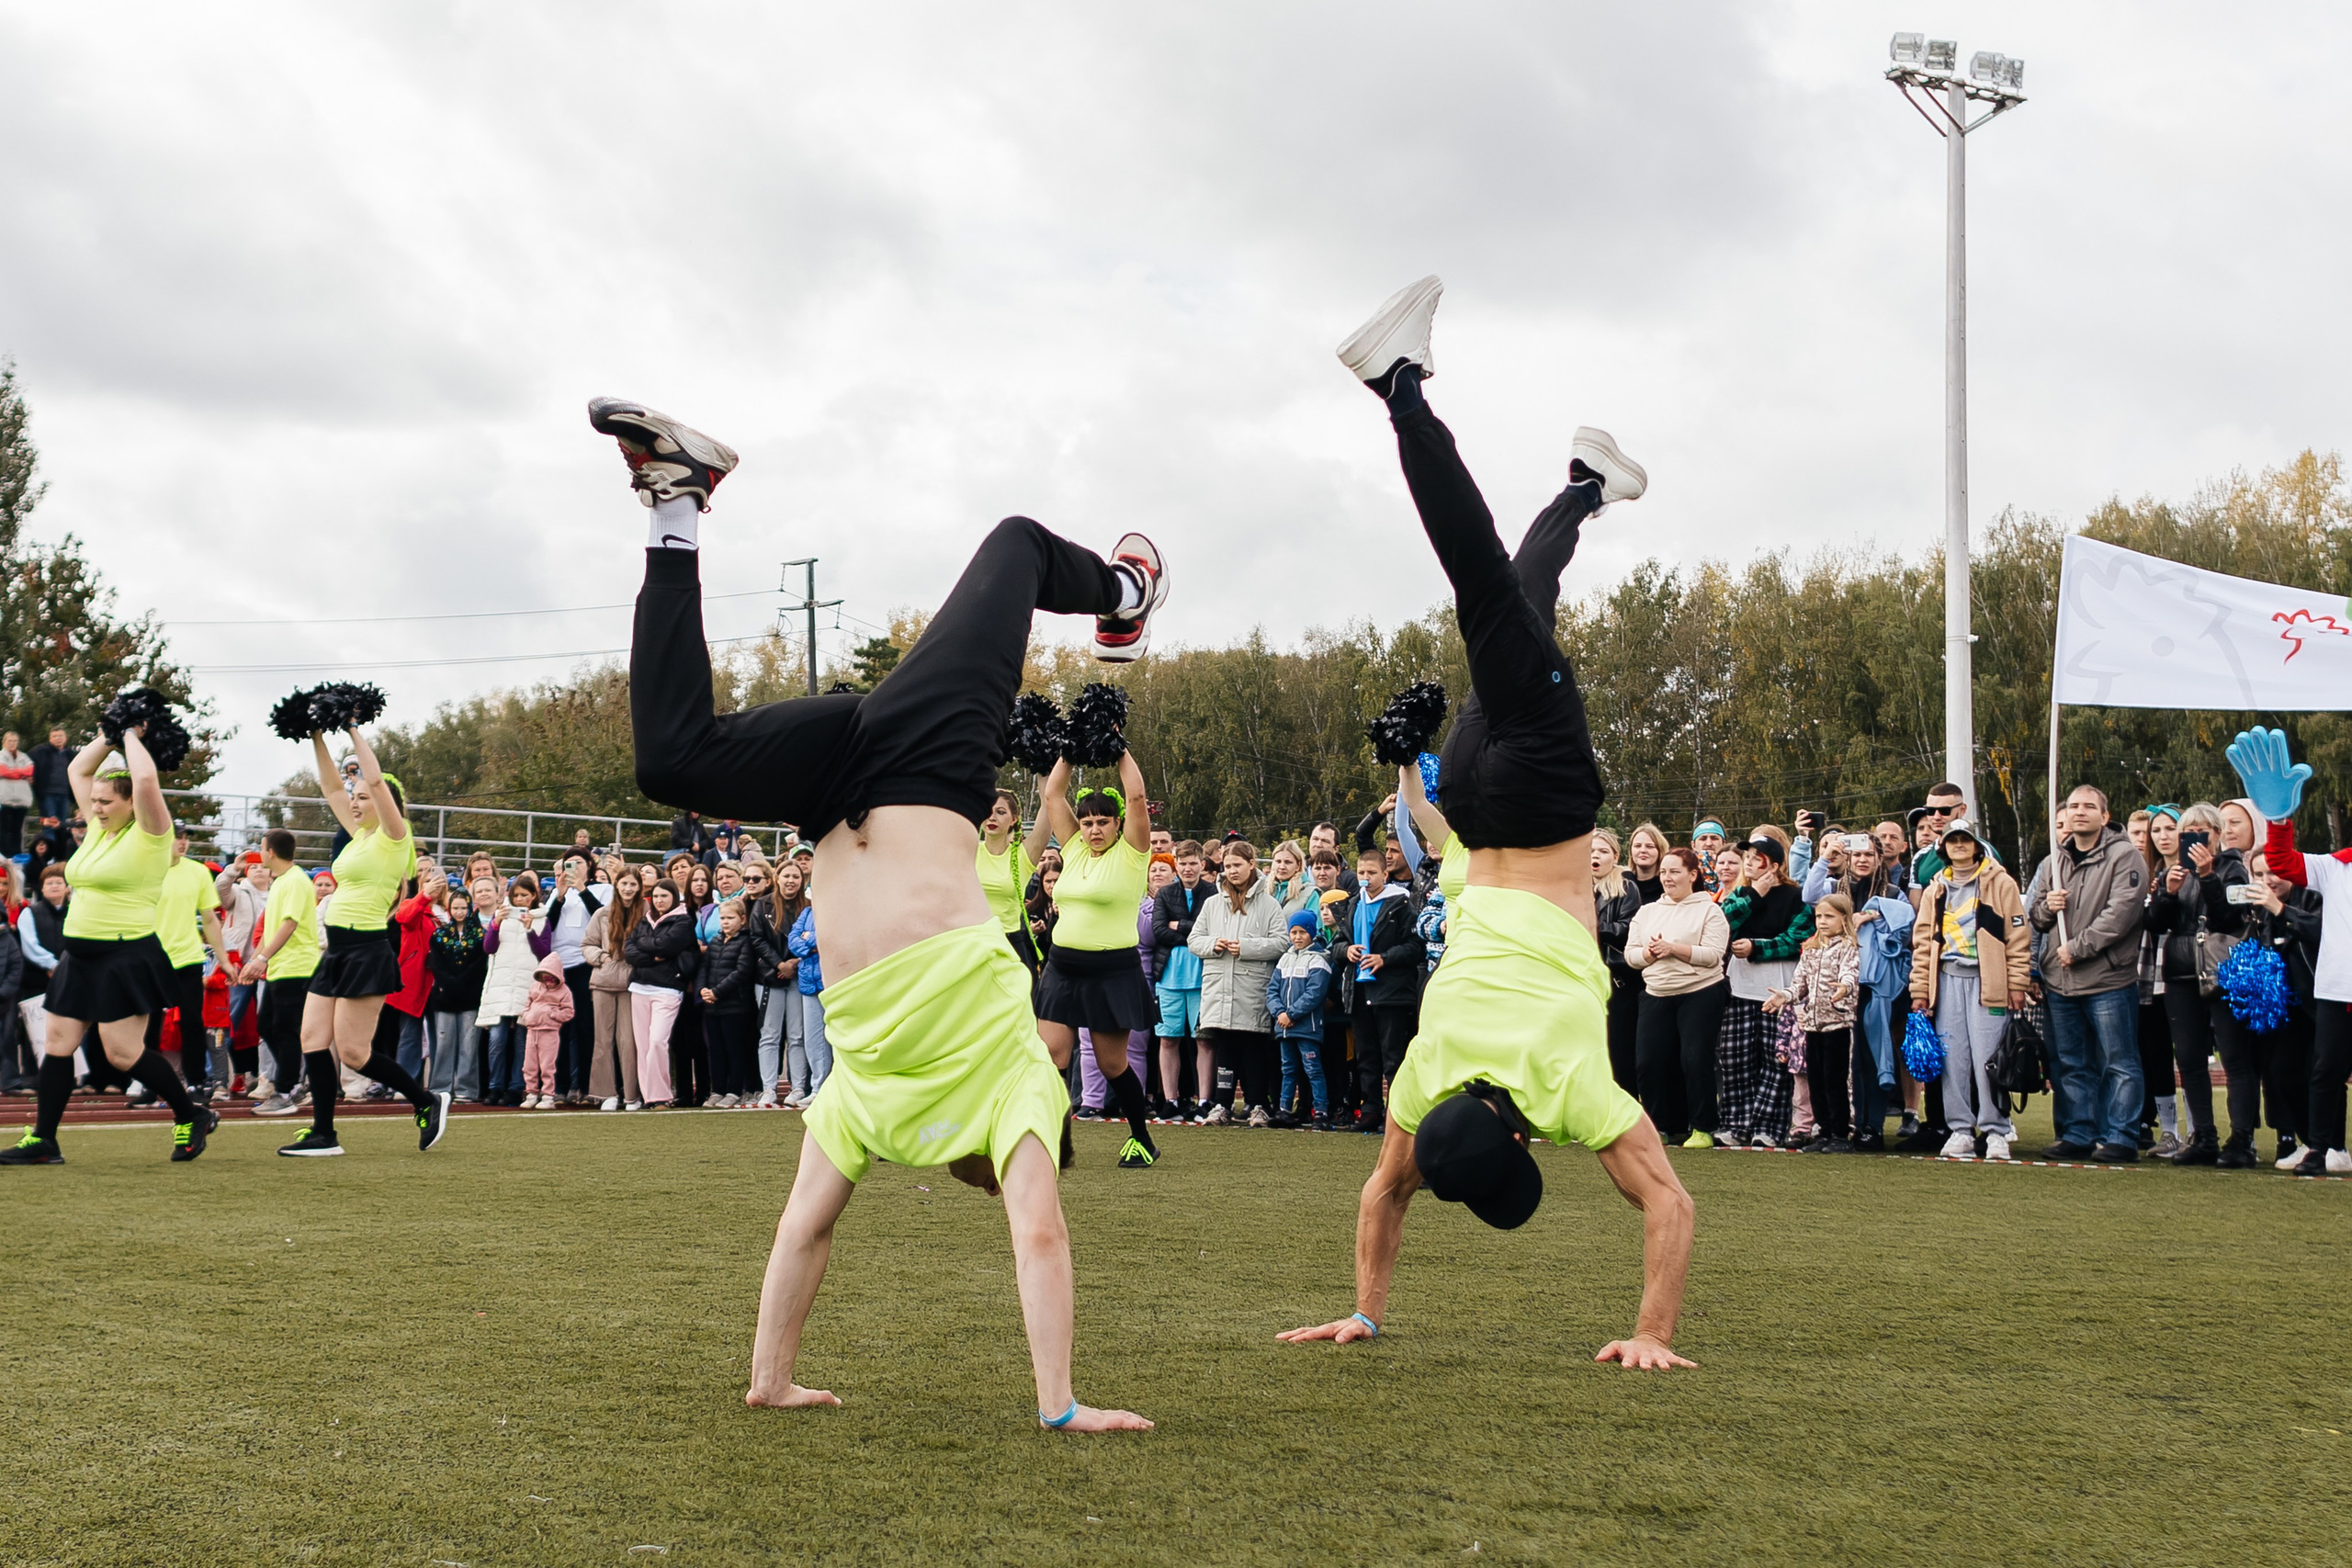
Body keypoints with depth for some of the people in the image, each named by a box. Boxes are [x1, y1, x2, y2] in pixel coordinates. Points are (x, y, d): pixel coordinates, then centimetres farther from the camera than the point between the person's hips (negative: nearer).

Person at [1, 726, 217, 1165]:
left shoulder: (148, 833, -10)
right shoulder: (100, 828, 12)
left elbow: (146, 780, -26)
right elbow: (76, 771, 20)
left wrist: (131, 736, -11)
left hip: (127, 957, -8)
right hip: (79, 956, 9)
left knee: (123, 1051, -9)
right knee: (58, 1045, 5)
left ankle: (192, 1117, 8)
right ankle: (42, 1141, 9)